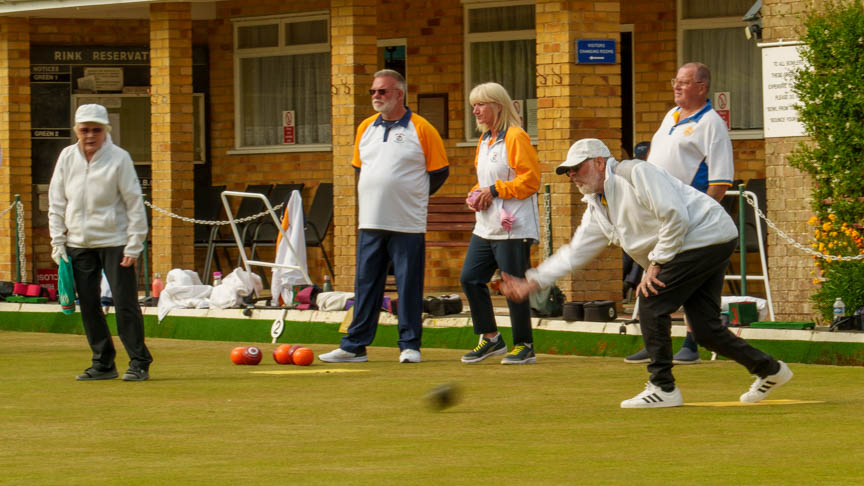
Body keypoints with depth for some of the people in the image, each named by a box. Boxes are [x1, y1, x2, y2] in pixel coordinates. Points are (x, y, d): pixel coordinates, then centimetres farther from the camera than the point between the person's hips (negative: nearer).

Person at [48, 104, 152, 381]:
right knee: (88, 305, 5)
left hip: (114, 241, -4)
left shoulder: (119, 158, -9)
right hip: (78, 244, 4)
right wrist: (58, 243, 4)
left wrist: (134, 246, -10)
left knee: (125, 303, -6)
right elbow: (56, 203, 9)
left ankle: (139, 362, 1)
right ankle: (103, 363, 15)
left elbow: (134, 204, -7)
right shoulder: (67, 158, 3)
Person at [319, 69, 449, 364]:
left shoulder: (421, 129, -5)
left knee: (409, 286, -1)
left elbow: (440, 171, 0)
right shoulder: (366, 128, 11)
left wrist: (410, 198, 6)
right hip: (370, 222, 5)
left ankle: (410, 346, 6)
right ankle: (354, 347, 10)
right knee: (365, 285, 7)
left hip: (407, 225, -5)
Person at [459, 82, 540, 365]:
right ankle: (490, 338, 17)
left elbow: (530, 180, -16)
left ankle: (524, 345, 6)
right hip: (486, 227, 9)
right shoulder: (485, 139, 17)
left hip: (512, 228, -9)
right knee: (470, 278, 6)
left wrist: (494, 191, -16)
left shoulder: (515, 137, -11)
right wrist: (475, 195, 8)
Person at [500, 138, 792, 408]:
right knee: (705, 331, 5)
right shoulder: (597, 208, 15)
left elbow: (675, 217, -20)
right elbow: (575, 252, 16)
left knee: (652, 301, -13)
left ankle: (663, 388, -9)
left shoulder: (636, 174, -14)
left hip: (708, 234, -9)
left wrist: (656, 263, -15)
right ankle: (768, 370, 22)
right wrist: (533, 282, 8)